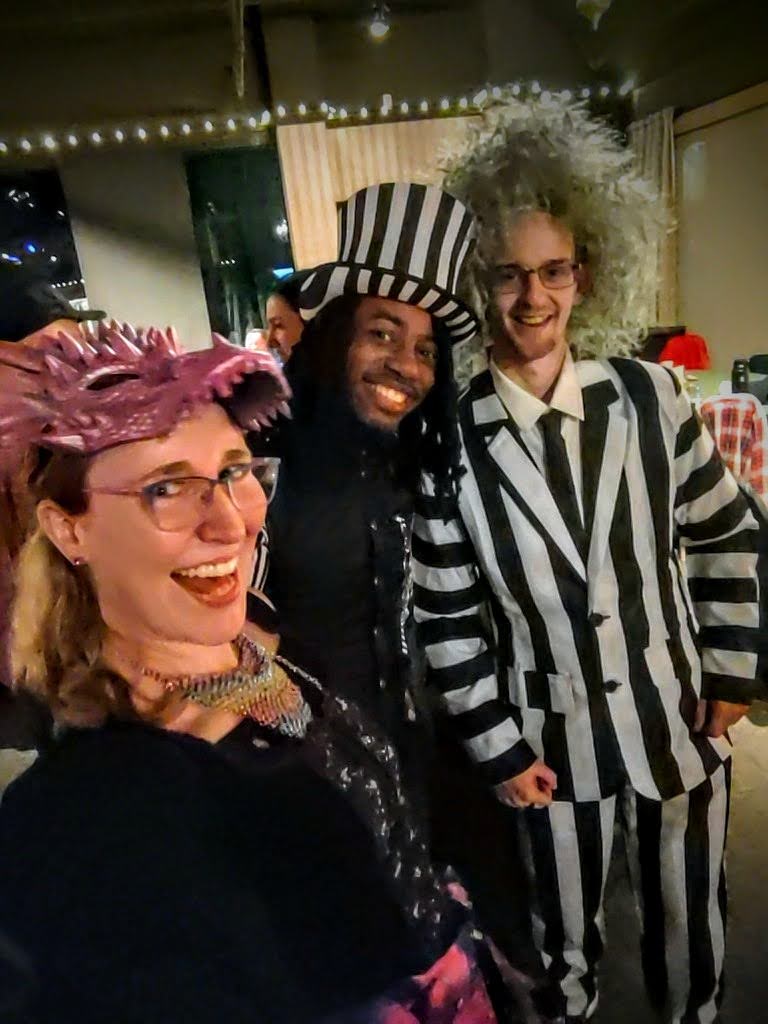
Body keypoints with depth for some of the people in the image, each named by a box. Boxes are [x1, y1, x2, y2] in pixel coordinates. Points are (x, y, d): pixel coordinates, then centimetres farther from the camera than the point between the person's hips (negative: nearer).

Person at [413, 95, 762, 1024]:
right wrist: (498, 749, -6)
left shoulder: (649, 395, -7)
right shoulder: (449, 438, -14)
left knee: (689, 935, 25)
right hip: (551, 741, -2)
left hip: (680, 724, 3)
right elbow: (446, 616, -9)